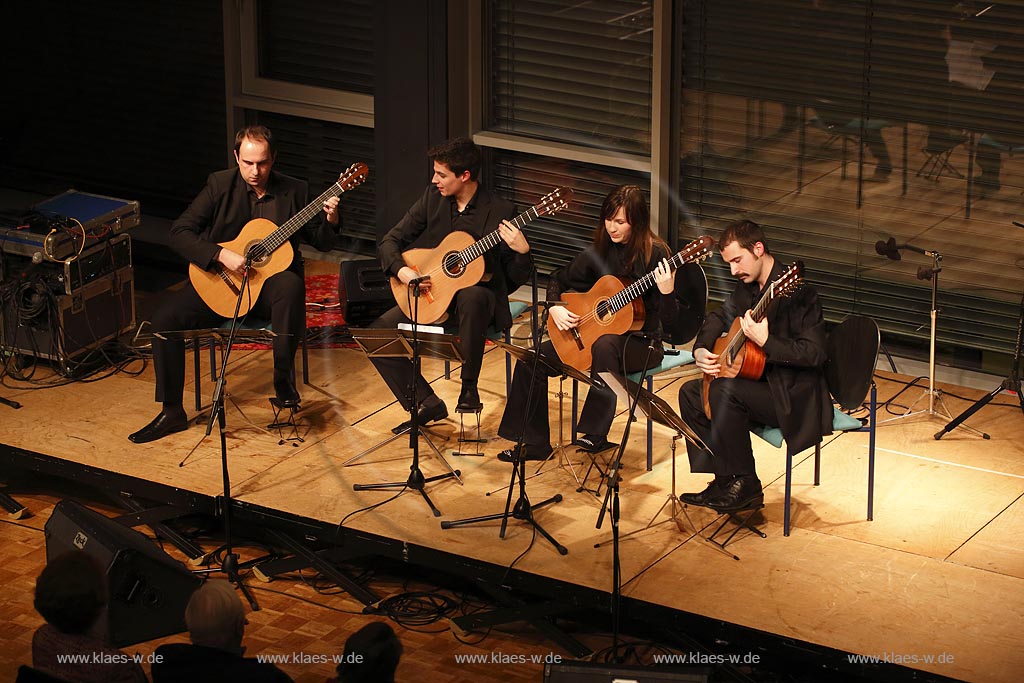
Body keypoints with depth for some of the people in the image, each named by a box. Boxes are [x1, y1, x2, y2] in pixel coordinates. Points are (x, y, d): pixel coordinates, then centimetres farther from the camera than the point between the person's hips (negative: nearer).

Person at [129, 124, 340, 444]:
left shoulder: (294, 191, 1)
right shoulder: (220, 185, -2)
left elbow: (322, 243, 6)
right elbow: (179, 233, -9)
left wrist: (330, 221, -16)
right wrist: (221, 255, -22)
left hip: (270, 280, -1)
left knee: (291, 285, -38)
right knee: (165, 316, -20)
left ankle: (284, 379, -23)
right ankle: (171, 412, -10)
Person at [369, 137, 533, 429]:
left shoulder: (500, 212, -10)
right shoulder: (433, 198, 1)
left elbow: (516, 279, -8)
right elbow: (390, 241, 5)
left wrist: (522, 252, -30)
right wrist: (401, 270, -16)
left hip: (476, 291, -5)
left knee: (472, 297, -42)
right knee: (375, 334, -16)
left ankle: (469, 387, -25)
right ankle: (426, 403, -6)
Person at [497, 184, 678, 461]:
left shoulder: (655, 254, -13)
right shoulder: (600, 250, 2)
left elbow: (668, 315, -15)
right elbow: (560, 278, 15)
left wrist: (666, 293, -36)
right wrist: (554, 307, -4)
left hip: (641, 340, -6)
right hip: (596, 330, 6)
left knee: (605, 344, -40)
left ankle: (596, 434, -33)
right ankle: (534, 442, 1)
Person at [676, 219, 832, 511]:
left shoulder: (796, 291, -21)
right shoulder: (747, 287, 7)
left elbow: (814, 353, -27)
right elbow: (718, 317, 23)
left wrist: (765, 341, -37)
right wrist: (700, 350, 4)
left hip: (795, 396, -10)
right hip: (764, 381, 10)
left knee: (725, 391, -30)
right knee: (691, 393, 8)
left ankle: (745, 486, -17)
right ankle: (725, 480, 6)